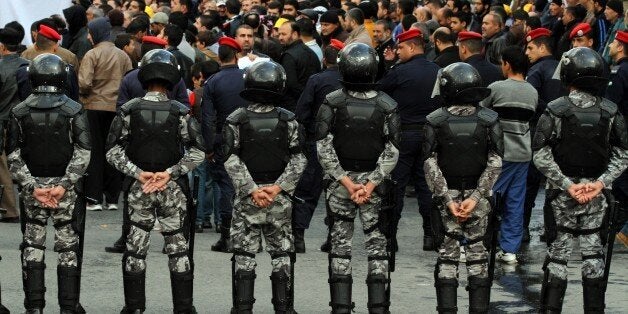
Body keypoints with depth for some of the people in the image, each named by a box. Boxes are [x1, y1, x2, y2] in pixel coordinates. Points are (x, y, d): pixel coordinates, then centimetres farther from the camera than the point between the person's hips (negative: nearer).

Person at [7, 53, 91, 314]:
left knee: (32, 246, 9)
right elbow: (82, 153, -10)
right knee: (68, 247, 5)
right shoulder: (74, 111, -4)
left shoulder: (19, 113, 1)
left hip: (32, 187, 1)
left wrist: (32, 186, -5)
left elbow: (13, 156, -3)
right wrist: (64, 185, -12)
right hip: (66, 188, -1)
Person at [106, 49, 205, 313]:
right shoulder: (180, 112, -6)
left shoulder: (128, 110, -3)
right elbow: (198, 152, -10)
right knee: (177, 246, 8)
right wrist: (169, 173, -12)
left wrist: (137, 173, -10)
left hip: (138, 189, 1)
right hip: (173, 189, 0)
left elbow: (113, 150, -7)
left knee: (135, 247, 9)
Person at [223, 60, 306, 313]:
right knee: (282, 254, 9)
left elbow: (232, 160, -8)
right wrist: (278, 187, -7)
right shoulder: (288, 120, -1)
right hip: (280, 197, 1)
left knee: (244, 255, 4)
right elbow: (298, 160, -5)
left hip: (247, 197, -1)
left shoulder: (236, 120, -3)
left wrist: (251, 189, -8)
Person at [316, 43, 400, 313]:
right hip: (375, 182, 0)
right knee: (377, 244, 7)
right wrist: (370, 185, -8)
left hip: (339, 183, 0)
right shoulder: (386, 105, -6)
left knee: (340, 245, 7)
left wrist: (346, 181, -7)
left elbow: (324, 149, -8)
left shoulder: (331, 103, -8)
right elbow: (392, 152, -7)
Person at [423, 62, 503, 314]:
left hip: (446, 196, -1)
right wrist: (475, 197, -8)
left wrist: (447, 199, -6)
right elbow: (495, 164, -5)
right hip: (478, 197, 1)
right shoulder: (489, 120, -2)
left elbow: (431, 165, -6)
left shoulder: (435, 121, -4)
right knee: (478, 255, 6)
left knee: (447, 255, 4)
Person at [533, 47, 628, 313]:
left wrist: (567, 184, -12)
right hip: (597, 195, 2)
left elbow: (541, 156, -12)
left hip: (562, 194, -2)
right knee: (593, 252, 10)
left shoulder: (555, 111, -9)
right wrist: (601, 182, -6)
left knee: (557, 253, 4)